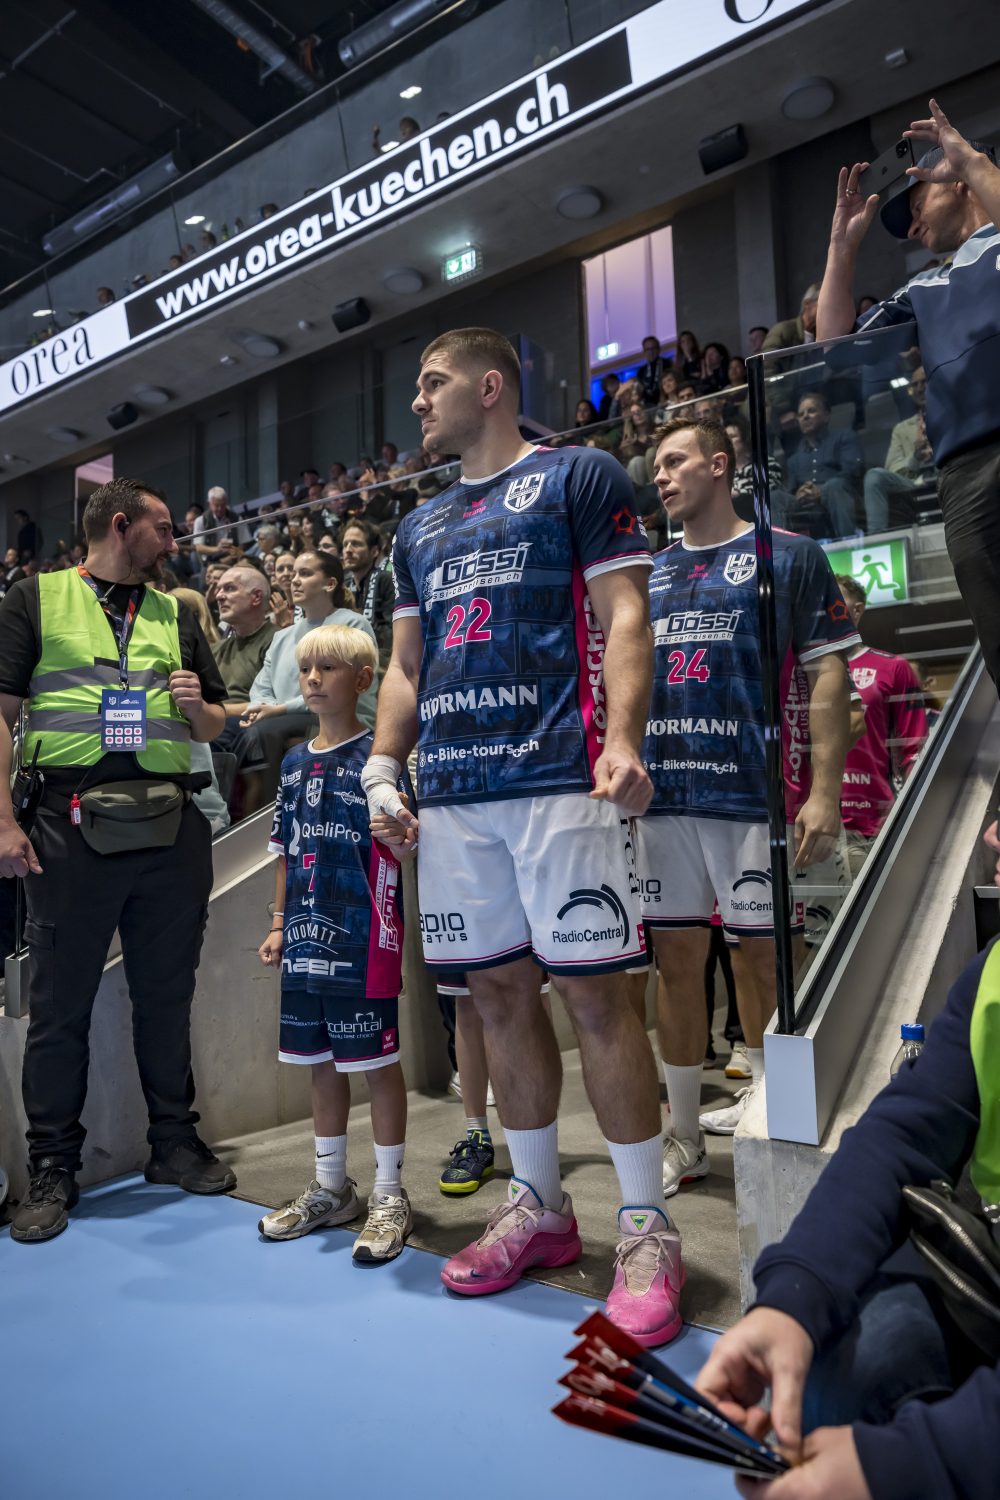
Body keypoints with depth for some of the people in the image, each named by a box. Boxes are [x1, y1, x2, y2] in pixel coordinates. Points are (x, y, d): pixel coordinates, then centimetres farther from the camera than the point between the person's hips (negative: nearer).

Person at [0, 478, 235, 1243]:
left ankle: (175, 1142, 25)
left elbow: (216, 723, 19)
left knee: (168, 994, 11)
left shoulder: (177, 615, 17)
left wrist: (198, 708, -4)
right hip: (73, 826, -3)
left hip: (172, 828, 4)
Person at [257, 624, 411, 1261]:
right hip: (308, 938, 7)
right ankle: (331, 1187, 33)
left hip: (364, 937, -6)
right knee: (321, 1061, 16)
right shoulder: (296, 762, 13)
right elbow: (288, 850, 17)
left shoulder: (379, 754, -6)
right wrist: (280, 923, 15)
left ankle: (390, 1193, 20)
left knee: (379, 1061, 4)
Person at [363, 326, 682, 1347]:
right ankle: (537, 1205, 26)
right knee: (498, 992, 9)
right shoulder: (420, 527, 25)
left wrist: (621, 742, -18)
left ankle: (645, 1227, 11)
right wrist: (381, 769, 10)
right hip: (452, 793, 6)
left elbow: (624, 619, -3)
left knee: (593, 991, -5)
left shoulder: (578, 477, 7)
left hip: (557, 776, -6)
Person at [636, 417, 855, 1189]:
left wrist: (825, 791, -11)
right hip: (663, 792, 4)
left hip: (751, 788, -4)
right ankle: (684, 1137, 20)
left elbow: (827, 675, -2)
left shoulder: (789, 555, 4)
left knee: (759, 951, 5)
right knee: (676, 956, 7)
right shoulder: (648, 570, 16)